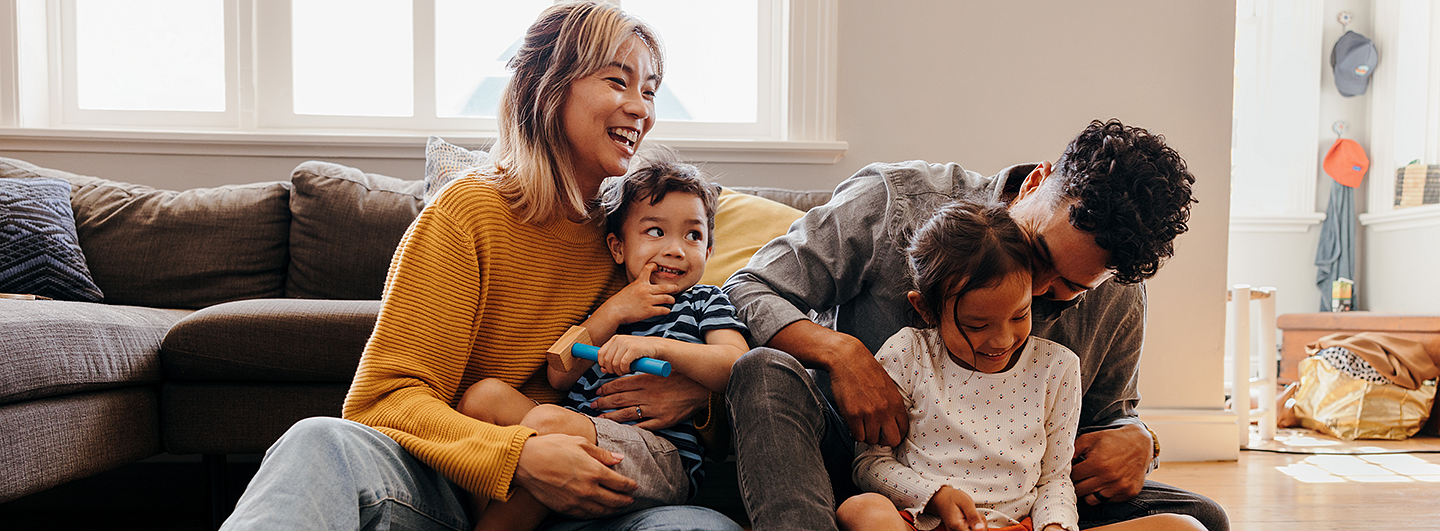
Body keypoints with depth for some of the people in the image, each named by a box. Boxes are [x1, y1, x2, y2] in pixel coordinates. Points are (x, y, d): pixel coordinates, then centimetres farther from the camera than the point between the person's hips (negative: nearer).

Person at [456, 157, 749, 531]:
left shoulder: (704, 302, 14)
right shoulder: (601, 306, 24)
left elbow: (737, 367, -7)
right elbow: (558, 376, 10)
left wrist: (656, 346, -20)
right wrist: (614, 312, 0)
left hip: (662, 453, -5)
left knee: (549, 421, -31)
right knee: (485, 395, -11)